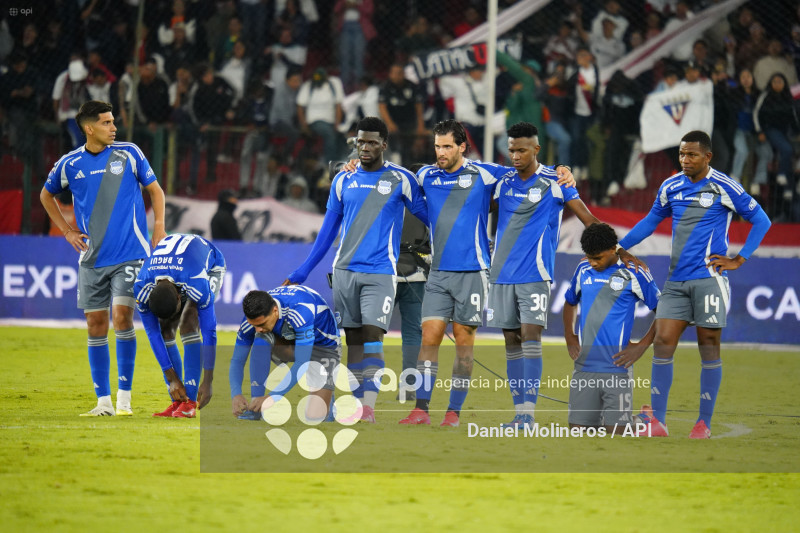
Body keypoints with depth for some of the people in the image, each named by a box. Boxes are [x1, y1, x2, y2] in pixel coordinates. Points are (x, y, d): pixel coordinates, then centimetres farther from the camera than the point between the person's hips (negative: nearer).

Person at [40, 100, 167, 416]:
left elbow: (155, 190, 10)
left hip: (130, 254, -2)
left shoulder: (129, 153, -1)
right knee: (96, 325, 2)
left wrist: (159, 229, 0)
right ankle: (103, 401, 8)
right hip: (92, 258, 2)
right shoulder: (69, 164, 2)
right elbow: (46, 195, 21)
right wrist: (66, 230, 12)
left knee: (122, 316, -14)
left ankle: (124, 397, -7)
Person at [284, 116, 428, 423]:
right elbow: (328, 230, 16)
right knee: (353, 339, 4)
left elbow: (429, 216, 10)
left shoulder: (400, 179, 1)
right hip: (345, 270, 4)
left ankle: (369, 406, -17)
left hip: (380, 272, -4)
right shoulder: (343, 180, 10)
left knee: (372, 335, -14)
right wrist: (302, 272, 15)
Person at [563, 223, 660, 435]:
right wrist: (569, 336, 15)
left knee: (616, 432, -6)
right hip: (584, 369, 4)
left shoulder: (633, 274, -3)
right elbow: (570, 302, 29)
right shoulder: (583, 270, 10)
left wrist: (642, 345, -4)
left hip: (617, 370, -4)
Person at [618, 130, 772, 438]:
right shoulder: (671, 187, 9)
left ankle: (704, 423, 7)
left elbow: (761, 220, 1)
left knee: (709, 348, 0)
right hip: (676, 280, 4)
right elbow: (650, 222, 24)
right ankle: (657, 422, -4)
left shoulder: (724, 188, -5)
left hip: (708, 277, -4)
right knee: (662, 342, -5)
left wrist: (739, 260, -3)